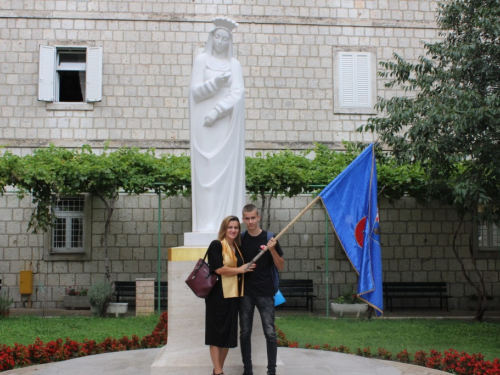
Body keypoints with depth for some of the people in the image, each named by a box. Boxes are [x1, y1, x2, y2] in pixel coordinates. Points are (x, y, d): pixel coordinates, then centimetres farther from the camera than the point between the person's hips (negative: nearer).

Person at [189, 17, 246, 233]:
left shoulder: (234, 65, 11)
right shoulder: (201, 61, 9)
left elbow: (237, 94, -1)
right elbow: (195, 91, 0)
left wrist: (217, 112, -14)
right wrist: (216, 82, -16)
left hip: (226, 124, 1)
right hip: (204, 125, -1)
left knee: (227, 170, -3)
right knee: (207, 170, -6)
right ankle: (207, 223, -7)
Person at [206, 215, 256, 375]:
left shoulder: (237, 248, 16)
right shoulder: (216, 245, -7)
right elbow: (218, 268, -18)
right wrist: (239, 270, -9)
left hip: (232, 295, 7)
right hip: (218, 295, -7)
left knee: (228, 333, 9)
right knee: (217, 332, -1)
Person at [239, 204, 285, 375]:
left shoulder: (269, 238, -4)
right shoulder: (241, 239, 2)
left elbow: (281, 267, -1)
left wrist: (272, 250, -17)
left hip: (265, 293, -2)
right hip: (245, 292, 2)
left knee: (270, 333, -2)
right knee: (245, 333, 6)